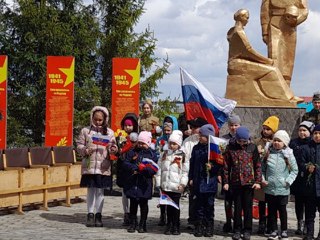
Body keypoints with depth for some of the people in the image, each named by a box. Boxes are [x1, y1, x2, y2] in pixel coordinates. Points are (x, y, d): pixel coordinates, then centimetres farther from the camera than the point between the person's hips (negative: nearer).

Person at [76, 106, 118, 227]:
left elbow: (113, 147, 6)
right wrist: (85, 150, -16)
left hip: (103, 166, 1)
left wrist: (113, 150, -16)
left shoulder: (109, 132, 7)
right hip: (89, 165, -1)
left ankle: (98, 215, 13)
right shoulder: (85, 131, 4)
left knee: (100, 190, 5)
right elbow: (79, 145, 4)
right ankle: (90, 214, 14)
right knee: (91, 190, 5)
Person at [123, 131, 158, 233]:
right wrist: (135, 168, -17)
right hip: (132, 182, 2)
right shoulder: (132, 152, 7)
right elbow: (126, 164, -1)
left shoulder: (152, 154, 1)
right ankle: (132, 224, 16)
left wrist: (143, 169, -23)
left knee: (143, 204, 7)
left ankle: (142, 225, 16)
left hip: (145, 184, -2)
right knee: (133, 203, 7)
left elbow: (154, 170, -8)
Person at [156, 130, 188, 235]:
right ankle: (169, 226, 15)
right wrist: (159, 183, 5)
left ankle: (176, 227, 9)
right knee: (168, 206, 8)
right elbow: (159, 169, 10)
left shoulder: (182, 156, -1)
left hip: (176, 186, -3)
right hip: (165, 186, 3)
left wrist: (183, 184, -10)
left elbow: (185, 171, -2)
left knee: (175, 206, 0)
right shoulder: (164, 154, 10)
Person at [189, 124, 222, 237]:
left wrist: (212, 167, -21)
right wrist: (191, 178, 10)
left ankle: (209, 227, 15)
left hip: (210, 182, -3)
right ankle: (199, 226, 13)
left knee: (209, 205, 5)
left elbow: (219, 164, -3)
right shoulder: (196, 148, 8)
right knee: (199, 205, 7)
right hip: (198, 181, 3)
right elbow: (192, 164, 13)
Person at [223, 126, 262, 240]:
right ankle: (237, 230, 16)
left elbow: (258, 165, 3)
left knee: (247, 207, 5)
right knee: (237, 207, 8)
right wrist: (226, 182, 2)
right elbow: (226, 166, 4)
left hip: (249, 182, -1)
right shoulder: (230, 147, 1)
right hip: (235, 182, 1)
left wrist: (258, 181, -3)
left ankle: (247, 230, 14)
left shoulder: (252, 147, 0)